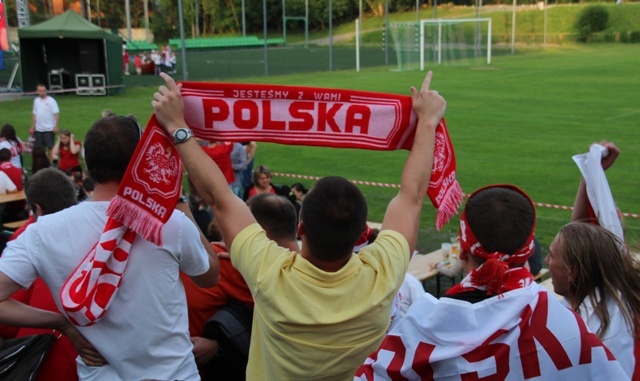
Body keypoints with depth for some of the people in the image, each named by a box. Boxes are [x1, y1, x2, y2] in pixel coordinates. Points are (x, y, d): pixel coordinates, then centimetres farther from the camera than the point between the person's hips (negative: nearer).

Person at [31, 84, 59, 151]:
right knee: (37, 147, 9)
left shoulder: (51, 101, -7)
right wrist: (32, 126, 15)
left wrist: (56, 126, -21)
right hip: (38, 129, 6)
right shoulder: (36, 100, 11)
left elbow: (56, 114, -13)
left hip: (49, 129, -6)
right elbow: (34, 114, 18)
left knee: (51, 147, -6)